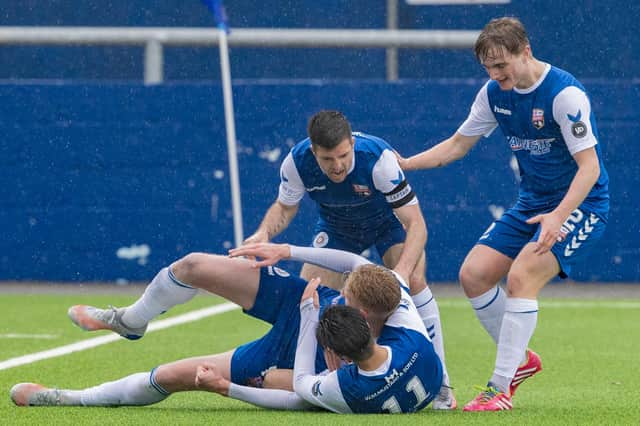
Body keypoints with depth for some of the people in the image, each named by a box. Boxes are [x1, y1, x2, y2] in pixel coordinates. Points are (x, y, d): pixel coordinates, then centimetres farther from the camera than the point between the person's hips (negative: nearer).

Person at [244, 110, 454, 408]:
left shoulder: (379, 158, -39)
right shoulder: (297, 162, -30)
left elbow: (415, 223, -38)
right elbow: (285, 206, -8)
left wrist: (402, 270, -54)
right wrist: (264, 232, -30)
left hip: (389, 220, -3)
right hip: (336, 226, 3)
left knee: (414, 281, -26)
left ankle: (440, 385, -16)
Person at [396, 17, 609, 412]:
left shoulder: (565, 93, -23)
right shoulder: (495, 94, -1)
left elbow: (589, 166, -25)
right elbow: (458, 144, 12)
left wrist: (559, 216, -38)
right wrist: (405, 163, -1)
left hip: (579, 203, -8)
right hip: (532, 204, 8)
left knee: (522, 275, -25)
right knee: (474, 274, -1)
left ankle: (501, 387, -20)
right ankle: (520, 359, 19)